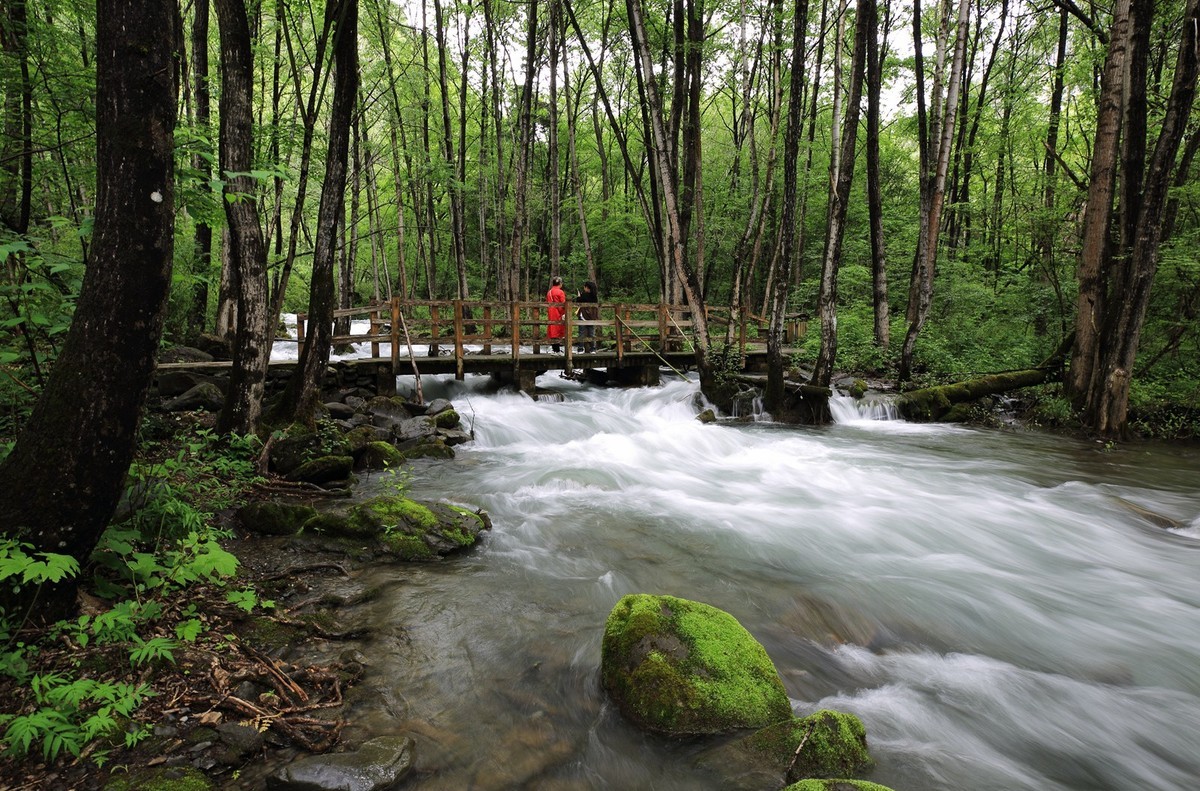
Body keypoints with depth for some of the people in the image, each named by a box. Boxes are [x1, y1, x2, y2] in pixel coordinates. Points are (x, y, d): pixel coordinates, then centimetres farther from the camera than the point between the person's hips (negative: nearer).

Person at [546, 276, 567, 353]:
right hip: (558, 315, -7)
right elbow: (563, 304, -14)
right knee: (559, 332, -4)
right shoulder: (560, 292, -10)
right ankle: (558, 350, -7)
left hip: (551, 315, 7)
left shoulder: (549, 292, 11)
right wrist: (564, 314, -10)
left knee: (553, 331, 8)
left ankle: (554, 349, 10)